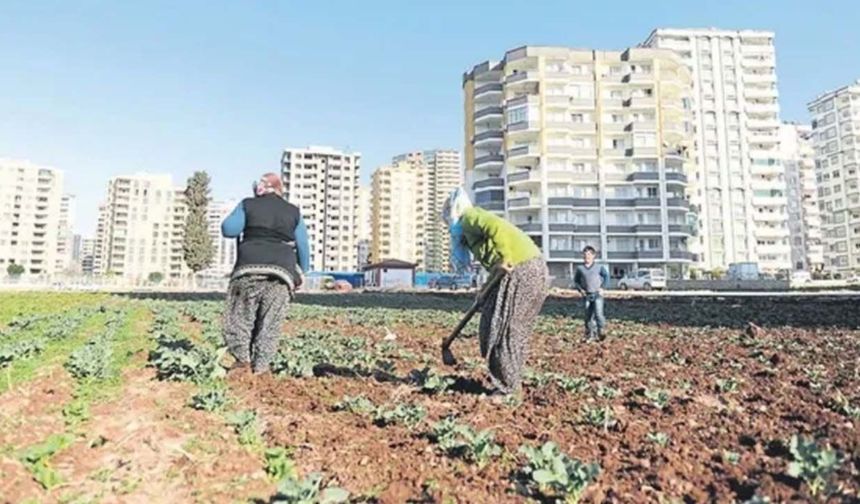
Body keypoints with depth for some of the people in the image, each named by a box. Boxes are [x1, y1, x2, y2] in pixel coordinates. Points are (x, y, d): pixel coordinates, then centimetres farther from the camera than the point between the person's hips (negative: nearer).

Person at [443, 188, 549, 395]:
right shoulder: (472, 226, 27)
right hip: (533, 270, 9)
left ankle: (507, 388, 7)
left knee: (502, 328, -1)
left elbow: (497, 228, -23)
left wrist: (505, 259, -20)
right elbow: (493, 261, 25)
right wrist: (485, 294, 21)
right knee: (514, 329, 16)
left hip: (521, 271, -9)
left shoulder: (469, 217, -1)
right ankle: (511, 382, 26)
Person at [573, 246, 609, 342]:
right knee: (588, 316, 6)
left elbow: (606, 276, 0)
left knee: (598, 313, -19)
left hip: (597, 294, -2)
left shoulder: (599, 267, 2)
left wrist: (602, 287, -10)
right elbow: (576, 281, 13)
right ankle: (591, 336, 16)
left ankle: (601, 331, -6)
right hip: (587, 295, 3)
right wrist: (580, 289, -2)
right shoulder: (580, 268, 7)